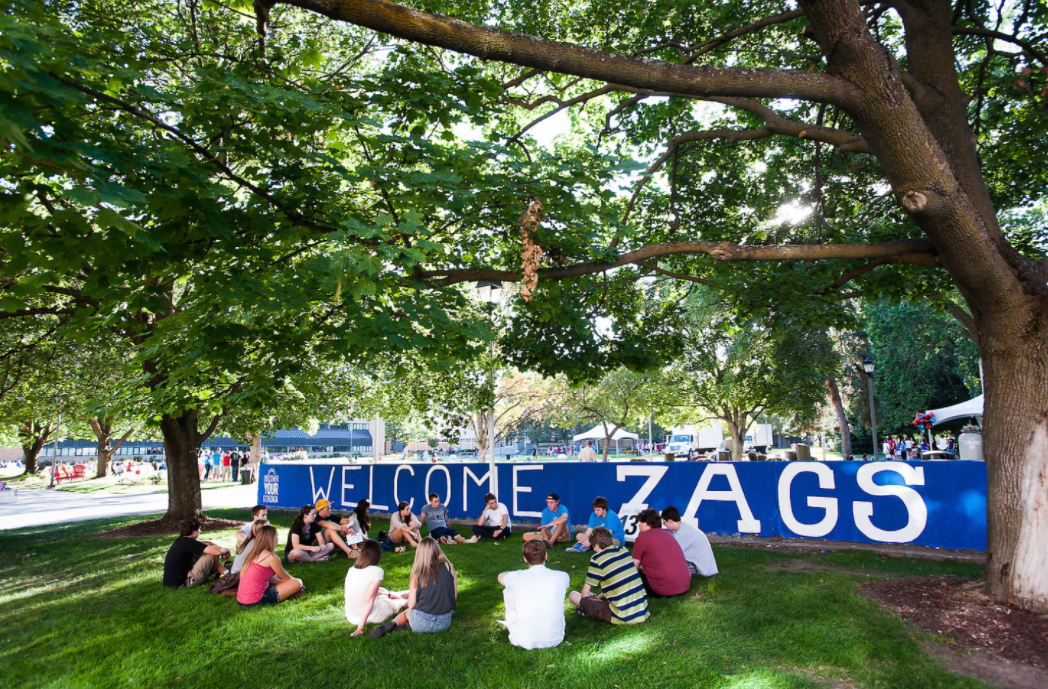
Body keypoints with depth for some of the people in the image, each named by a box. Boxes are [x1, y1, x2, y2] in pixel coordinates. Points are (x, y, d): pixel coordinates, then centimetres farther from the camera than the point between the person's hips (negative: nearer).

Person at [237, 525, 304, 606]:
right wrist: (296, 582, 22)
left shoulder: (254, 554, 12)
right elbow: (285, 578, 3)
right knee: (297, 583, -6)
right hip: (255, 601, -9)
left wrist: (284, 584, 23)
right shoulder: (271, 557, -13)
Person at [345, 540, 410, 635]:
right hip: (370, 616, -6)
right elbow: (369, 600, -23)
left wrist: (388, 594, 25)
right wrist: (360, 627, -19)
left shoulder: (352, 569, 0)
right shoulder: (377, 571, -19)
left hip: (351, 617, 6)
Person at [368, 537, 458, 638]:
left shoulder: (417, 573, -4)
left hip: (422, 623, -1)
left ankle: (392, 624, 2)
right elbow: (454, 596, 2)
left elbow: (411, 605, -4)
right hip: (445, 622, 1)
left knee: (406, 612, 32)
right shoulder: (449, 567, -2)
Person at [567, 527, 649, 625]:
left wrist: (594, 598, 22)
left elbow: (584, 594, 0)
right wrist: (599, 597, 30)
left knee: (573, 595, 1)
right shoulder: (624, 550, 10)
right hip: (643, 612, 6)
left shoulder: (597, 559, -8)